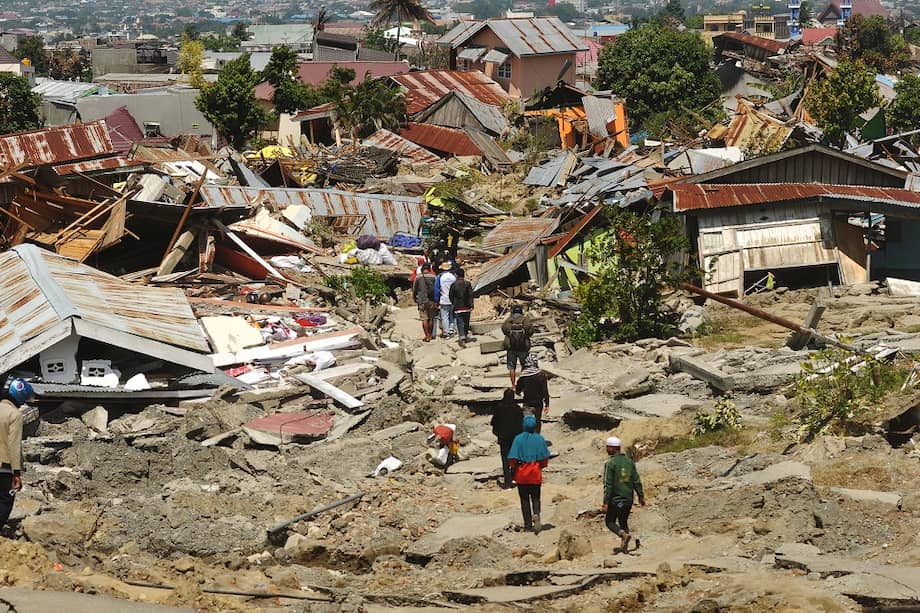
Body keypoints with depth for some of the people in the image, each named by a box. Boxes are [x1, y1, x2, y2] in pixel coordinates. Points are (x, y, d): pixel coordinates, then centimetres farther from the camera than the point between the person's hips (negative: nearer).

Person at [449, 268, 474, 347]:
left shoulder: (454, 285, -5)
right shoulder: (468, 284, -4)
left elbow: (450, 296, 2)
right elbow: (471, 295, -7)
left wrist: (453, 303, 19)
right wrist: (471, 306, -5)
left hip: (458, 307, -1)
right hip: (466, 307, 1)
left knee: (460, 324, -4)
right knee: (466, 323, 18)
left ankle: (462, 339, -17)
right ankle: (466, 335, 30)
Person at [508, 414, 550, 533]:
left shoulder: (518, 439, -9)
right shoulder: (539, 439, -5)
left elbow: (513, 458, -10)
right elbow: (545, 457, -2)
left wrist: (513, 469, 7)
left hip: (521, 474, -1)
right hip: (535, 473, 1)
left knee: (524, 499, 10)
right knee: (535, 497, 11)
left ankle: (528, 524, 10)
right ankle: (536, 514, -17)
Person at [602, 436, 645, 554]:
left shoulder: (610, 463, -14)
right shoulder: (629, 461, 4)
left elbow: (608, 485, -17)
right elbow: (636, 481, 5)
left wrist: (605, 503, -16)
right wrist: (641, 496, 13)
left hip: (615, 500, -6)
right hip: (628, 499, 6)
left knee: (610, 521, 10)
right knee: (624, 521, 19)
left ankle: (624, 535, -14)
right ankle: (623, 547, 15)